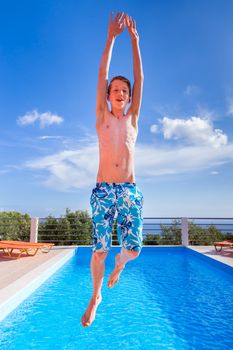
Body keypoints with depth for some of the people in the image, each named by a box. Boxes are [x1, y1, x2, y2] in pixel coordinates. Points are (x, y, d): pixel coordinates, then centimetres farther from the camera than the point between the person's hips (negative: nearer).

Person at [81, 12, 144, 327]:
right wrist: (112, 36, 8)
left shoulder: (132, 118, 13)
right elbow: (102, 74, 6)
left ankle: (119, 263, 37)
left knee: (133, 249, 0)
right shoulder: (102, 117, 10)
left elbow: (140, 78, 11)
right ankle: (96, 296, 26)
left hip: (130, 191, 2)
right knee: (99, 250, -1)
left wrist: (134, 38, 14)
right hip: (103, 191, -1)